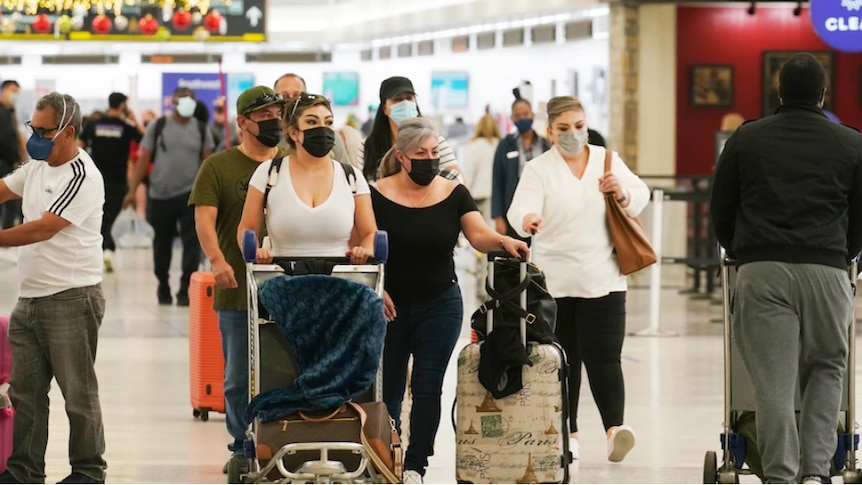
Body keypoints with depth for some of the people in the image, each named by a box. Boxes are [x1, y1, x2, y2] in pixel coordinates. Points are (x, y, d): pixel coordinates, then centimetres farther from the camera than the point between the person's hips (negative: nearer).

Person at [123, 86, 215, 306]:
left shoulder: (201, 129, 5)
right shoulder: (158, 127, 2)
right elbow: (143, 159, 2)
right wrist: (132, 190, -4)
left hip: (190, 195, 0)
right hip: (160, 195, 0)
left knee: (191, 242, -8)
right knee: (162, 243, 13)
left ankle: (185, 290, -5)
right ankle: (163, 288, 28)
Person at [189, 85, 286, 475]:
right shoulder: (218, 167, 2)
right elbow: (204, 218, -8)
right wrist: (217, 260, -25)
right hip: (238, 292, -2)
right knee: (239, 379, 2)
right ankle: (243, 447, 14)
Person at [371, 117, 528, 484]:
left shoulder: (454, 194, -1)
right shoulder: (378, 197, -7)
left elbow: (479, 234, -12)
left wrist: (503, 241, -32)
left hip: (441, 305, 1)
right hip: (390, 307, -1)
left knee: (428, 387, -2)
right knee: (387, 388, 6)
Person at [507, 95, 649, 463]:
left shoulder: (608, 160, 9)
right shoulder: (538, 170, -2)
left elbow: (640, 198, 15)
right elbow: (521, 208, -18)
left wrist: (622, 193, -8)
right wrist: (527, 219, -42)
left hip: (602, 280, 0)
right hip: (554, 281, 0)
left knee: (603, 357, -12)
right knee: (562, 360, 6)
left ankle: (615, 427, -20)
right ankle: (567, 433, 14)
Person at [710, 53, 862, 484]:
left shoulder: (746, 139, 11)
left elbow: (720, 212, 16)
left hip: (760, 271, 0)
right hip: (826, 270, 0)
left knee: (774, 380, -1)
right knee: (827, 368, 15)